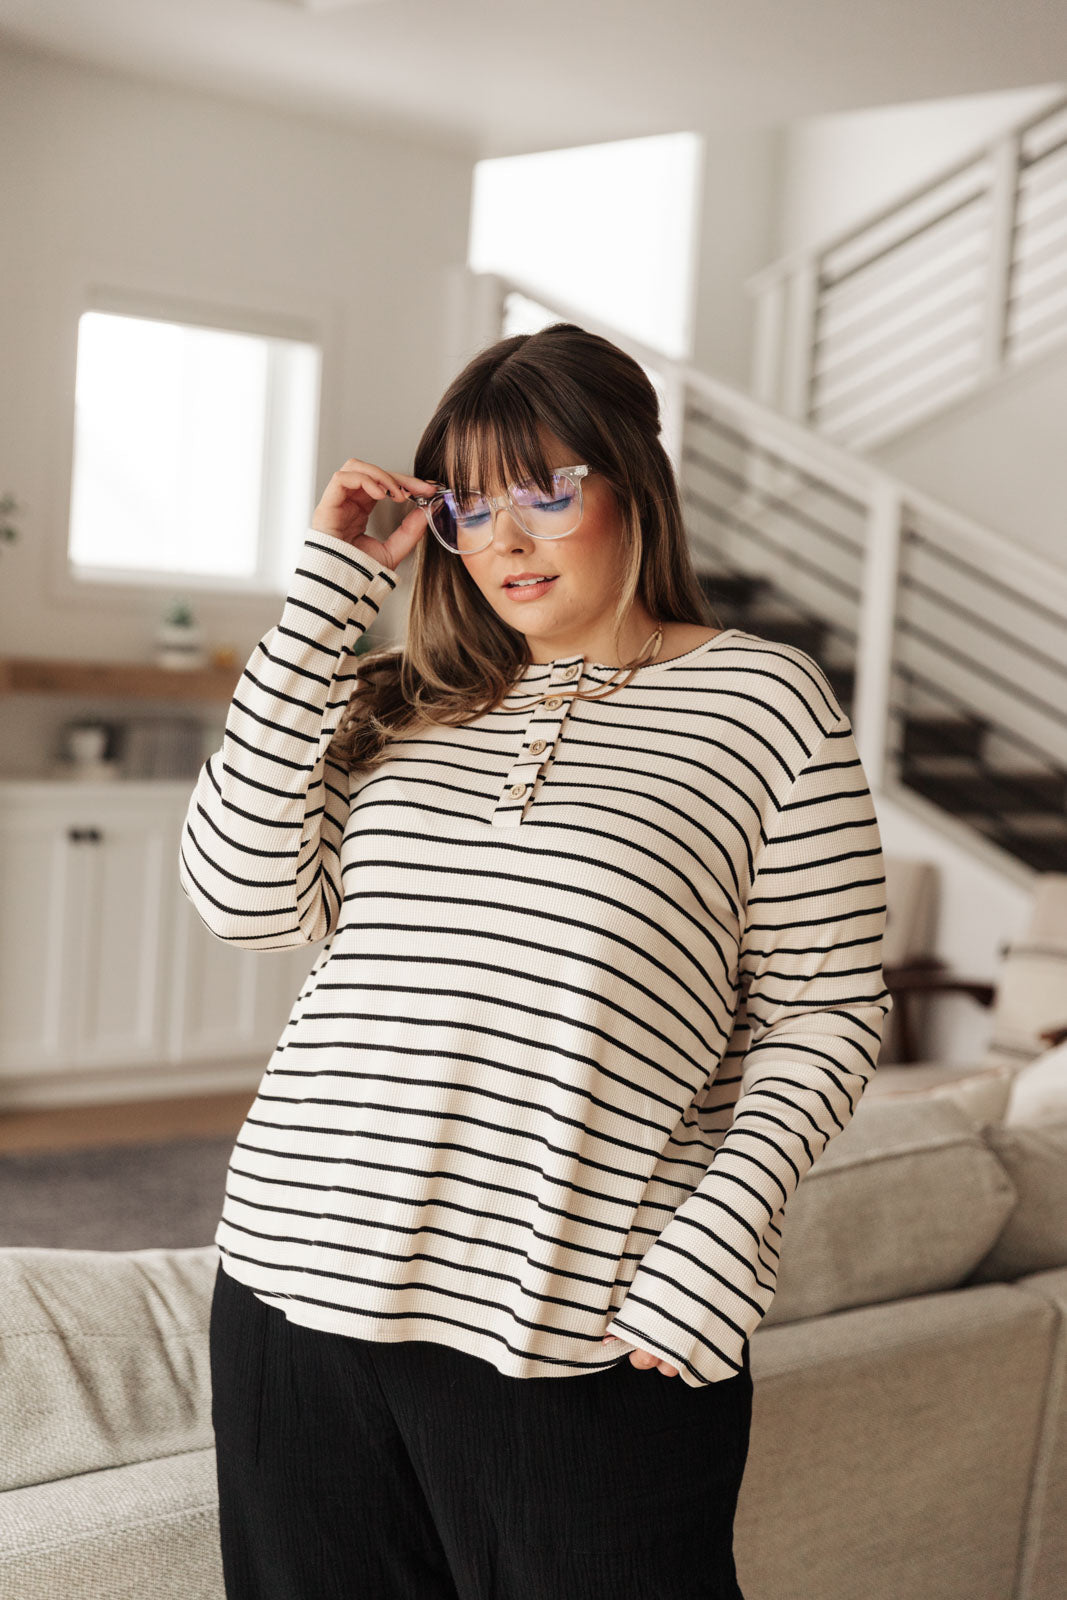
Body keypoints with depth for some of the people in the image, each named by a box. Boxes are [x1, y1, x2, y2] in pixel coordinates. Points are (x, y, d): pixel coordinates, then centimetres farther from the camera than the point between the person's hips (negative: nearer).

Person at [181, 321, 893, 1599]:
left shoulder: (762, 700, 1)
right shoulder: (400, 702, 12)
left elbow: (823, 1015, 0)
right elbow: (243, 894, -2)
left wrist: (712, 1254, -13)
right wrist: (326, 593, -1)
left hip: (582, 1338, -3)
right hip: (301, 1279, 4)